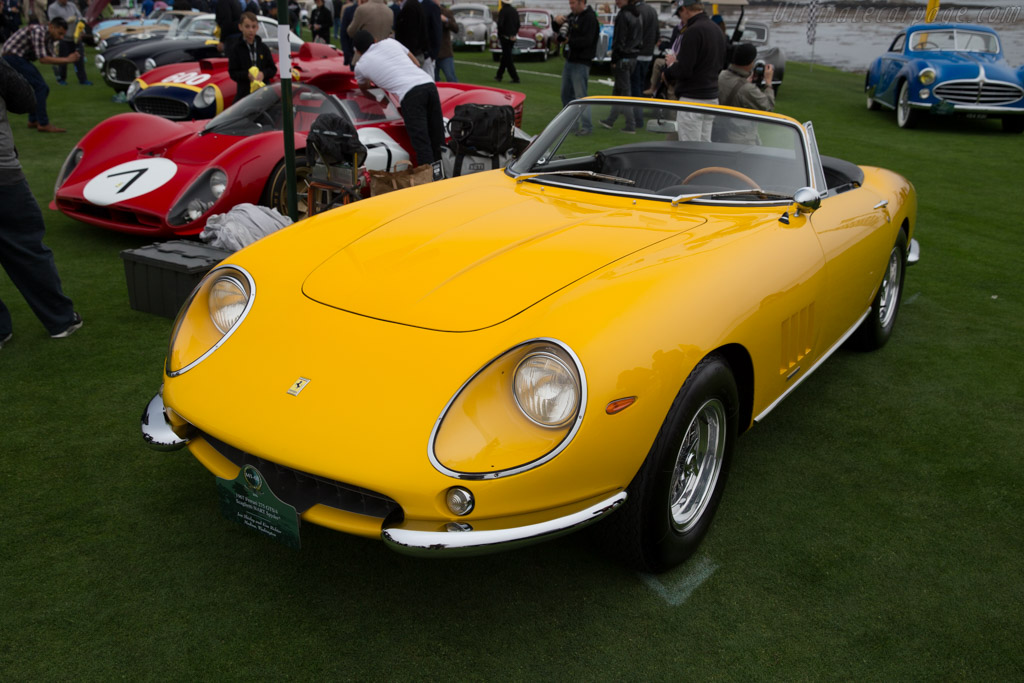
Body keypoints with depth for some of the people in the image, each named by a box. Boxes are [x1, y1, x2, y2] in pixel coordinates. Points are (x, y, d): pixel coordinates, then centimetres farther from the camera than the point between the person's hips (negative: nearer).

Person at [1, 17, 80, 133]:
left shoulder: (47, 36, 9)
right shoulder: (39, 31, -20)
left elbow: (50, 57, 11)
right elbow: (42, 59, -25)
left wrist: (71, 58, -3)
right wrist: (67, 60, -23)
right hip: (13, 57, -10)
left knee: (41, 88, 11)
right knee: (40, 87, -14)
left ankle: (33, 121, 18)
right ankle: (43, 124, -14)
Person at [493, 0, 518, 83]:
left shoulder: (503, 11, -13)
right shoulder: (514, 11, 8)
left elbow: (500, 24, -21)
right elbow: (518, 24, 10)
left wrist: (499, 36, -8)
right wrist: (514, 34, 16)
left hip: (505, 37, -7)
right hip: (512, 38, 7)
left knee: (508, 59, -3)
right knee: (505, 57, 16)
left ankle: (515, 78, -7)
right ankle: (499, 76, 25)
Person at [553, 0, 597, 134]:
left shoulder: (590, 18, -13)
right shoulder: (572, 16, 14)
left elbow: (587, 41, -24)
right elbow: (560, 32, 20)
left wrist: (568, 41, -13)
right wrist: (557, 21, -2)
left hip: (581, 63, -9)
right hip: (569, 61, 9)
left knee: (580, 95, -10)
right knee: (566, 94, 15)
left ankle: (587, 126, -5)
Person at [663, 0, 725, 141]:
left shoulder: (692, 32, -15)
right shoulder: (717, 30, 13)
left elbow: (683, 71, -20)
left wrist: (671, 64, 2)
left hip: (692, 99, -9)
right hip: (712, 97, 9)